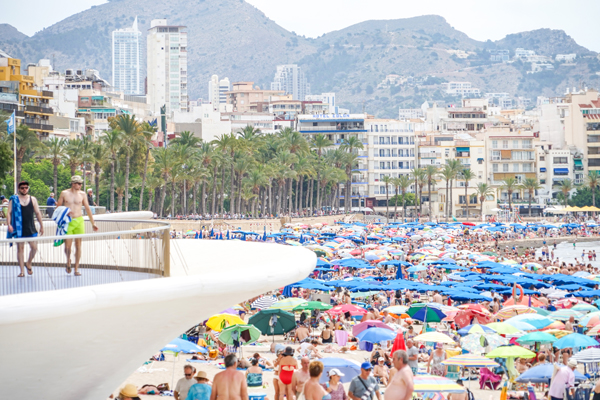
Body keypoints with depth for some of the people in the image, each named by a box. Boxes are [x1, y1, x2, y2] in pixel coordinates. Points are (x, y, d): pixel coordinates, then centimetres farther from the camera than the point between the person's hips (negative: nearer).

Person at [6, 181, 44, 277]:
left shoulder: (33, 199, 9)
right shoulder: (14, 200, 3)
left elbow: (38, 213, 14)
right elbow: (9, 213, -1)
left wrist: (41, 226, 13)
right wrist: (9, 225, -15)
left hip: (31, 228, 2)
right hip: (19, 228, -2)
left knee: (34, 248, -4)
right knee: (20, 249, 0)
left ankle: (29, 264, 23)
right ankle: (22, 271, 4)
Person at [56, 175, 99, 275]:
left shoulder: (82, 194, 6)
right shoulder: (64, 193, 2)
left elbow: (87, 209, 11)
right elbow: (58, 207, 8)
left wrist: (93, 223, 11)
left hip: (79, 221, 2)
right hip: (68, 222, -1)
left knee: (78, 245, -1)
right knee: (67, 246, -5)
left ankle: (76, 269, 6)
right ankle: (68, 261, 26)